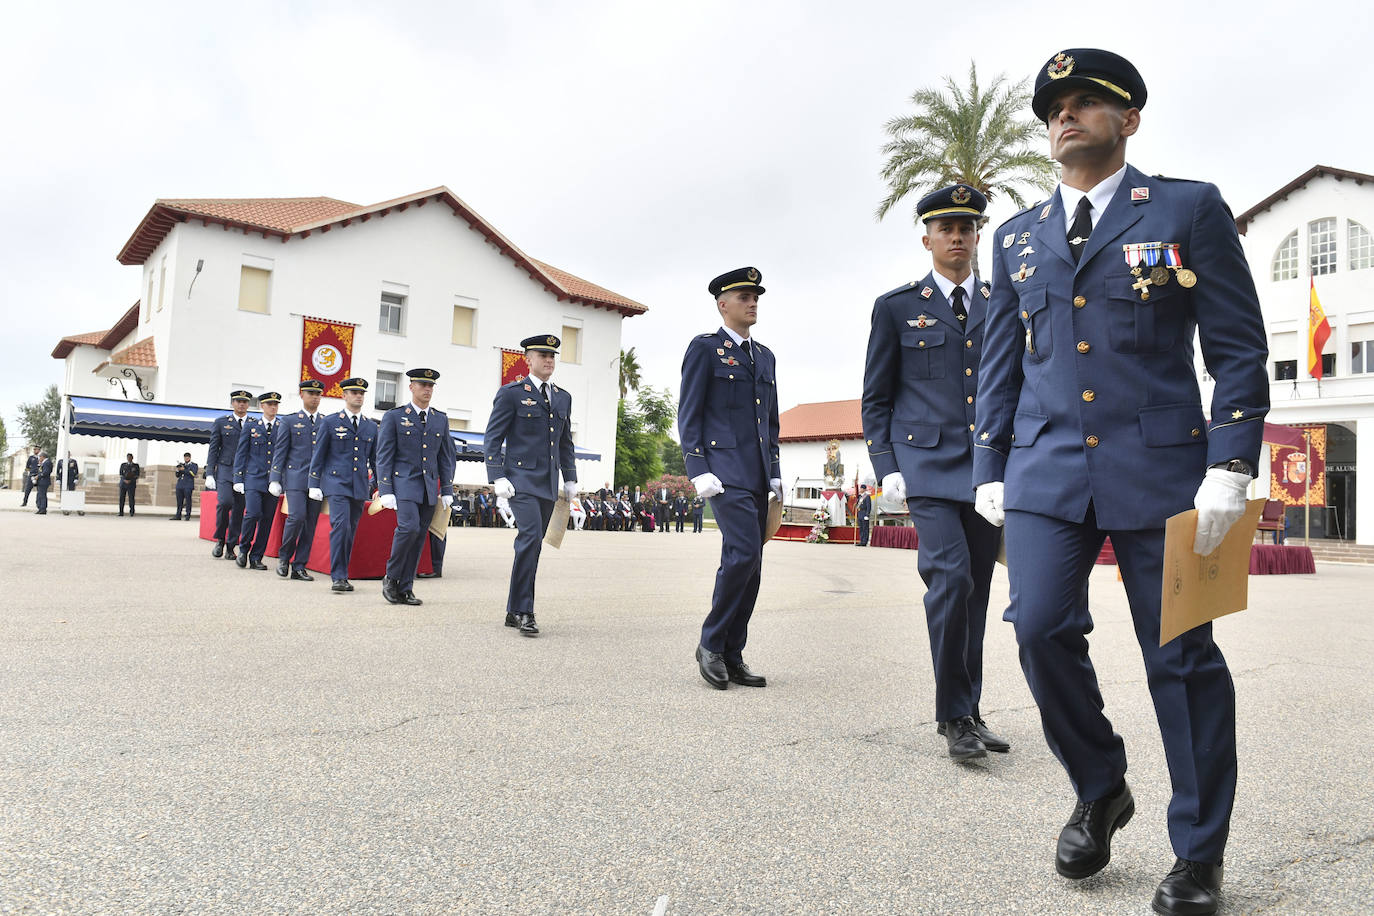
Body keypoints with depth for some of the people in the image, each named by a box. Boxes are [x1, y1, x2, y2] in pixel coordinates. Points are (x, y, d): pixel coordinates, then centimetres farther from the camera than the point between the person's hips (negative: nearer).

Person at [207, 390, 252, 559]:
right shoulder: (221, 422, 9)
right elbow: (213, 449, 7)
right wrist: (209, 474, -1)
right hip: (225, 470, -1)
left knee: (238, 510, 1)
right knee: (224, 502, -21)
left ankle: (230, 547, 11)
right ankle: (219, 540, -1)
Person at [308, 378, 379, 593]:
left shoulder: (371, 426, 13)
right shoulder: (330, 422, 3)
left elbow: (375, 458, 18)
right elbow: (318, 455, 4)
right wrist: (314, 485, -1)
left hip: (360, 487, 4)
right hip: (336, 483, -4)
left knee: (350, 531, 7)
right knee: (340, 525, -16)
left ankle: (342, 576, 15)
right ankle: (338, 577, -14)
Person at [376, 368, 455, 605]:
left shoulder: (441, 419, 13)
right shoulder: (393, 416, 1)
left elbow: (447, 456, 15)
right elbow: (384, 456, -2)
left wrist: (447, 490, 9)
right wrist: (385, 491, -10)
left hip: (430, 488, 4)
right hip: (404, 483, -4)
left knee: (419, 538, 3)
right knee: (409, 527, -21)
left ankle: (405, 589, 11)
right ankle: (390, 578, -1)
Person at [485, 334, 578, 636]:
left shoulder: (563, 398, 16)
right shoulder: (511, 393, -2)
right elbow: (493, 437, -4)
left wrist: (570, 478, 15)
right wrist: (498, 477, -13)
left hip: (548, 483, 6)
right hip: (521, 478, -6)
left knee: (531, 544, 8)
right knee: (531, 536, -19)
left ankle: (514, 611, 17)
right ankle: (524, 610, -11)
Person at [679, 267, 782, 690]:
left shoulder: (765, 357, 21)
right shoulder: (704, 348, 1)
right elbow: (688, 416, -5)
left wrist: (775, 473, 15)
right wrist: (698, 471, -14)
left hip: (757, 476, 7)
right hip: (725, 470, -7)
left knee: (746, 565, 6)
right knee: (744, 553, -18)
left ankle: (732, 656, 14)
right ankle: (711, 643, -1)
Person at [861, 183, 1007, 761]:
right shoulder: (896, 307, 7)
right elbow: (876, 399, 6)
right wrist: (885, 468, -5)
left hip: (990, 468, 3)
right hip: (928, 464, -3)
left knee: (975, 589, 7)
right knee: (951, 575, -18)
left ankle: (968, 712, 21)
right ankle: (953, 714, -5)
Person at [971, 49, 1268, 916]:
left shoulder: (1189, 209, 4)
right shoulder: (1018, 236, 15)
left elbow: (1238, 348, 0)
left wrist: (1231, 467, -10)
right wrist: (991, 470, 10)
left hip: (1159, 467, -2)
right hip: (1045, 471, 3)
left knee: (1182, 656, 3)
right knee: (1042, 631, -9)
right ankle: (1101, 791, 19)